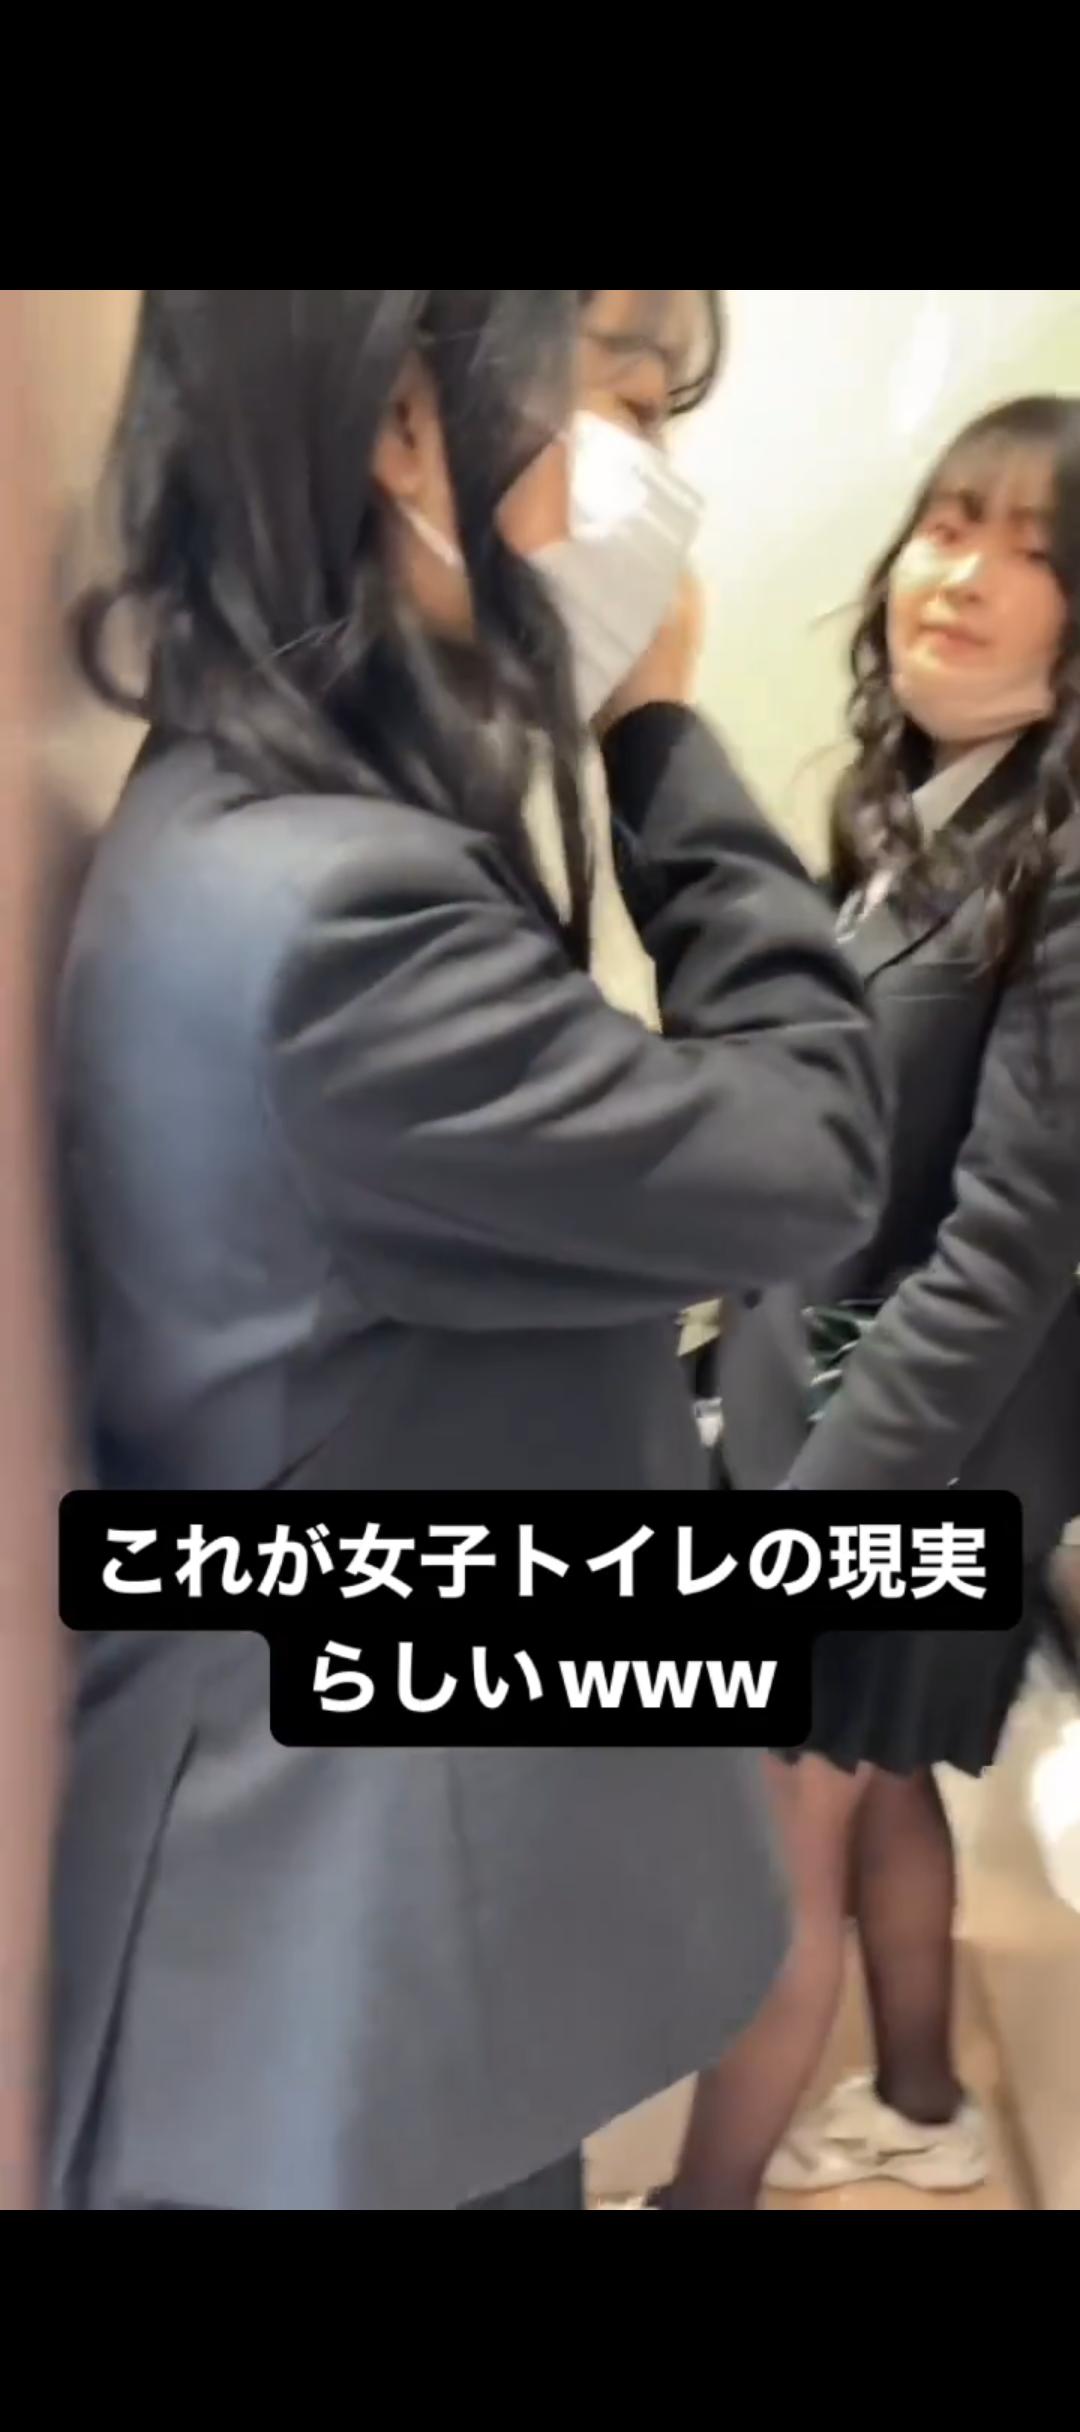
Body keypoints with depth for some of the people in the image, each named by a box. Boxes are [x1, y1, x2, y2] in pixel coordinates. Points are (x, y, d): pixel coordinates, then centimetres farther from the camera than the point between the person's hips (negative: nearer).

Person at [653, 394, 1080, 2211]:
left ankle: (713, 2189, 25)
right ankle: (921, 2111, 44)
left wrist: (811, 1515, -24)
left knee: (782, 1838, 5)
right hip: (809, 1381, 8)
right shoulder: (899, 811, 5)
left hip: (919, 1441, -8)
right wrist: (755, 1386, 12)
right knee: (873, 1785, 22)